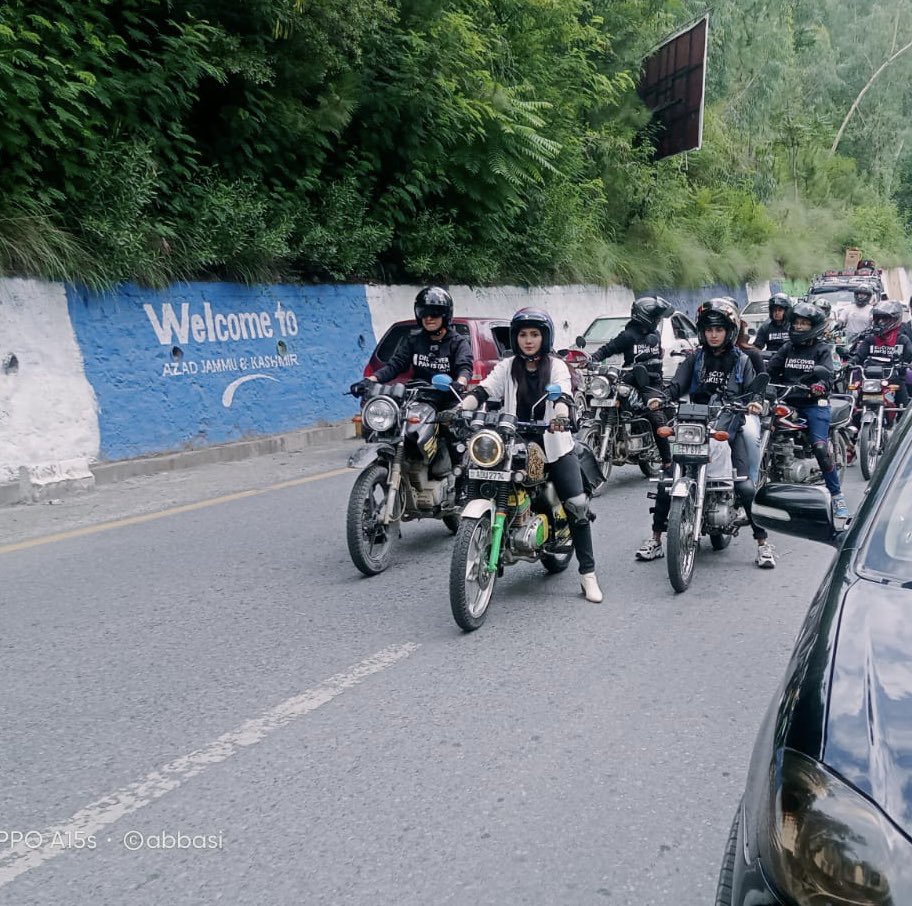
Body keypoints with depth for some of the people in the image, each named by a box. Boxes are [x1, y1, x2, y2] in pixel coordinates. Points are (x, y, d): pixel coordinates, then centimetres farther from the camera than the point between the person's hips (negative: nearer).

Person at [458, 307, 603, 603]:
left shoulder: (556, 366, 3)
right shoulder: (507, 367, 9)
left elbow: (562, 394, -15)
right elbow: (484, 390, -4)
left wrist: (561, 415, -39)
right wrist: (461, 409, -25)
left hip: (554, 445, -2)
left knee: (578, 505, -10)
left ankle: (588, 573, -2)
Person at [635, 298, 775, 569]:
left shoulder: (741, 361, 9)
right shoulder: (694, 358, 11)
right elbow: (678, 384, 0)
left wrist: (754, 403, -22)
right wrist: (662, 398, -21)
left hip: (730, 428, -2)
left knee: (746, 486, -16)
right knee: (666, 482, -6)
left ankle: (762, 542, -2)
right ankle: (655, 540, 7)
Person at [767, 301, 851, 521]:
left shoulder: (822, 349, 5)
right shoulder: (787, 348, 18)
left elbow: (828, 375, -9)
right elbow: (770, 369, 11)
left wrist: (821, 386, -30)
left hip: (814, 404, -4)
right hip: (787, 401, 5)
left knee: (820, 447, -19)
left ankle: (837, 495, -11)